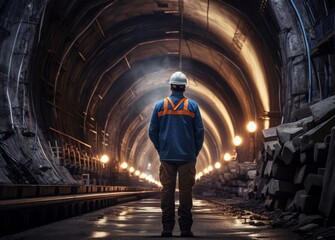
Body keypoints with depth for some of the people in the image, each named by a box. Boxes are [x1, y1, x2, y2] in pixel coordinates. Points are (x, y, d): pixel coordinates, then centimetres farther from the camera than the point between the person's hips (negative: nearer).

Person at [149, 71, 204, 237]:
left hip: (166, 156, 1)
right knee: (185, 191, 1)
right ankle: (185, 229, -1)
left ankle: (167, 229, 2)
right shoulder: (192, 106, 0)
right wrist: (195, 153, 11)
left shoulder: (160, 105, 3)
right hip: (187, 156, -1)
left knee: (167, 191, 4)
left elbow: (152, 132, 5)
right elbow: (199, 132, 1)